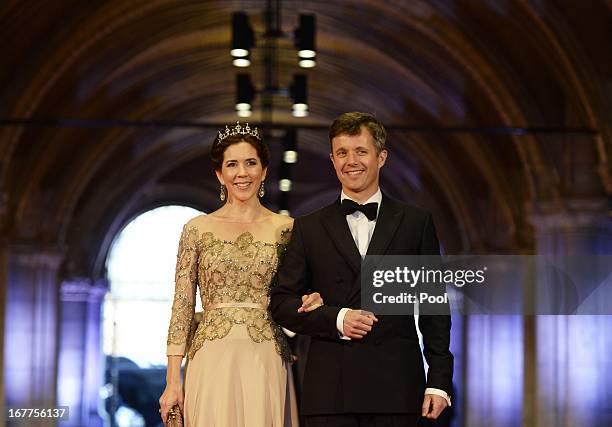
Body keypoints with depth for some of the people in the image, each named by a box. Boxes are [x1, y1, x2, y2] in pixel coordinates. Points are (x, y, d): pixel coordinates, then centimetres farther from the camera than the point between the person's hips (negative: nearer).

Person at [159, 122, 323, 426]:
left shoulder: (285, 228, 7)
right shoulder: (198, 229, 5)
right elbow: (182, 305, 4)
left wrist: (311, 302, -9)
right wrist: (173, 380, -2)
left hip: (267, 363, 1)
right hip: (214, 361, -1)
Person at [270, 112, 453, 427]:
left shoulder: (416, 223, 10)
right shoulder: (308, 228, 11)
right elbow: (281, 302, 8)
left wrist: (439, 382, 2)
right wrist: (336, 319, -9)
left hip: (396, 389, 0)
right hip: (329, 392, 1)